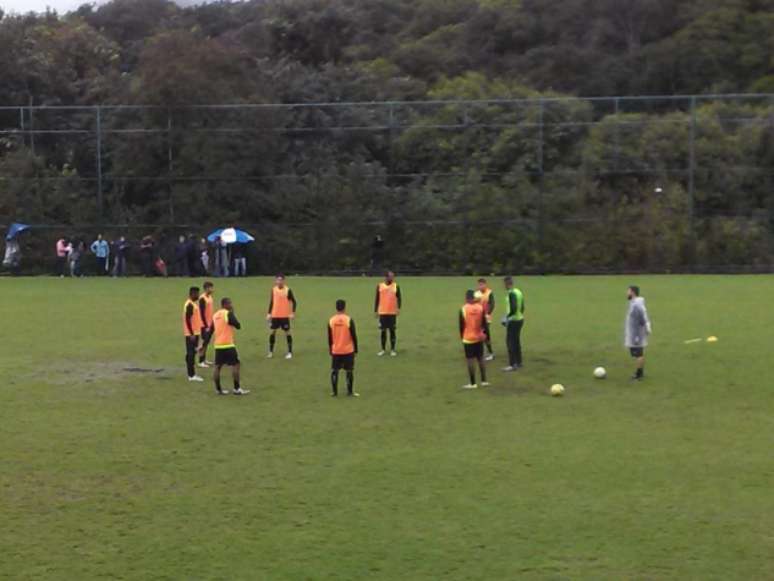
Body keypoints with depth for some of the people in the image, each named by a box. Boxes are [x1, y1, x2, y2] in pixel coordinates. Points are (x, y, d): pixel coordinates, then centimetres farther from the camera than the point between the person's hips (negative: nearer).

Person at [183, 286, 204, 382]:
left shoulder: (194, 304, 14)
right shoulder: (190, 305, -17)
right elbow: (187, 319, -21)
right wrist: (192, 334, -22)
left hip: (194, 332, 10)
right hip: (191, 333, -10)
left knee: (192, 353, 13)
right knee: (191, 353, -7)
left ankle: (192, 374, 18)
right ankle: (191, 375, -5)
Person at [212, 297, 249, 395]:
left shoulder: (215, 315, 12)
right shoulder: (228, 314, -11)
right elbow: (238, 326, -9)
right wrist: (232, 313, 2)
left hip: (217, 345, 8)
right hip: (228, 345, -8)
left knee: (218, 366, 10)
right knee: (236, 365, -2)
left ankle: (218, 389, 13)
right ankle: (237, 389, -4)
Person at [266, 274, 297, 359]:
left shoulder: (288, 290, -8)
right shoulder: (273, 290, 3)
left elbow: (294, 301, -4)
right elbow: (271, 302, 12)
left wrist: (293, 313, -14)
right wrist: (269, 313, 8)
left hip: (285, 316, -3)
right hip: (275, 315, 3)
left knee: (287, 332, 2)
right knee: (273, 331, 5)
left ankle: (290, 352, 9)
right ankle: (271, 351, 15)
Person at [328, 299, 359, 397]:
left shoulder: (331, 321, -3)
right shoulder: (349, 320, -11)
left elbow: (330, 338, 5)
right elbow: (354, 336, -7)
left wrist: (330, 350, 17)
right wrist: (355, 350, 3)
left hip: (336, 351, 2)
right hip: (348, 350, -2)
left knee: (334, 371, 11)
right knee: (349, 371, 6)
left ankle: (334, 392, 11)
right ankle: (350, 392, 8)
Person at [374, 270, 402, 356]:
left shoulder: (396, 286, 1)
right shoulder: (380, 286, 3)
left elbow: (399, 298, -4)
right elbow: (377, 299, 8)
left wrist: (399, 308, -20)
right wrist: (375, 311, 6)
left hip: (392, 313, -1)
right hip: (382, 313, 1)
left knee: (392, 331, 3)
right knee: (383, 331, 6)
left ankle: (392, 350, 10)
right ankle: (383, 349, 15)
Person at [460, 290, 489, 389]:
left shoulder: (463, 309, -12)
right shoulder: (480, 307, -4)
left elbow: (461, 325, -5)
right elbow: (484, 323, -1)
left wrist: (462, 336, 9)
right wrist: (485, 334, 10)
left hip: (468, 338, -4)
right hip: (479, 337, 4)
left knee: (470, 360, 0)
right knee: (480, 359, 15)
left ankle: (473, 383, 2)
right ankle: (484, 381, 18)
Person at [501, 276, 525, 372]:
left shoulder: (511, 294, -19)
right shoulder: (519, 292, 9)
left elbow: (513, 308, -26)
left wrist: (507, 317, -16)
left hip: (513, 321, -9)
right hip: (520, 319, 9)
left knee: (510, 342, -4)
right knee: (517, 341, 17)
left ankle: (512, 365, -5)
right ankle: (518, 363, 24)